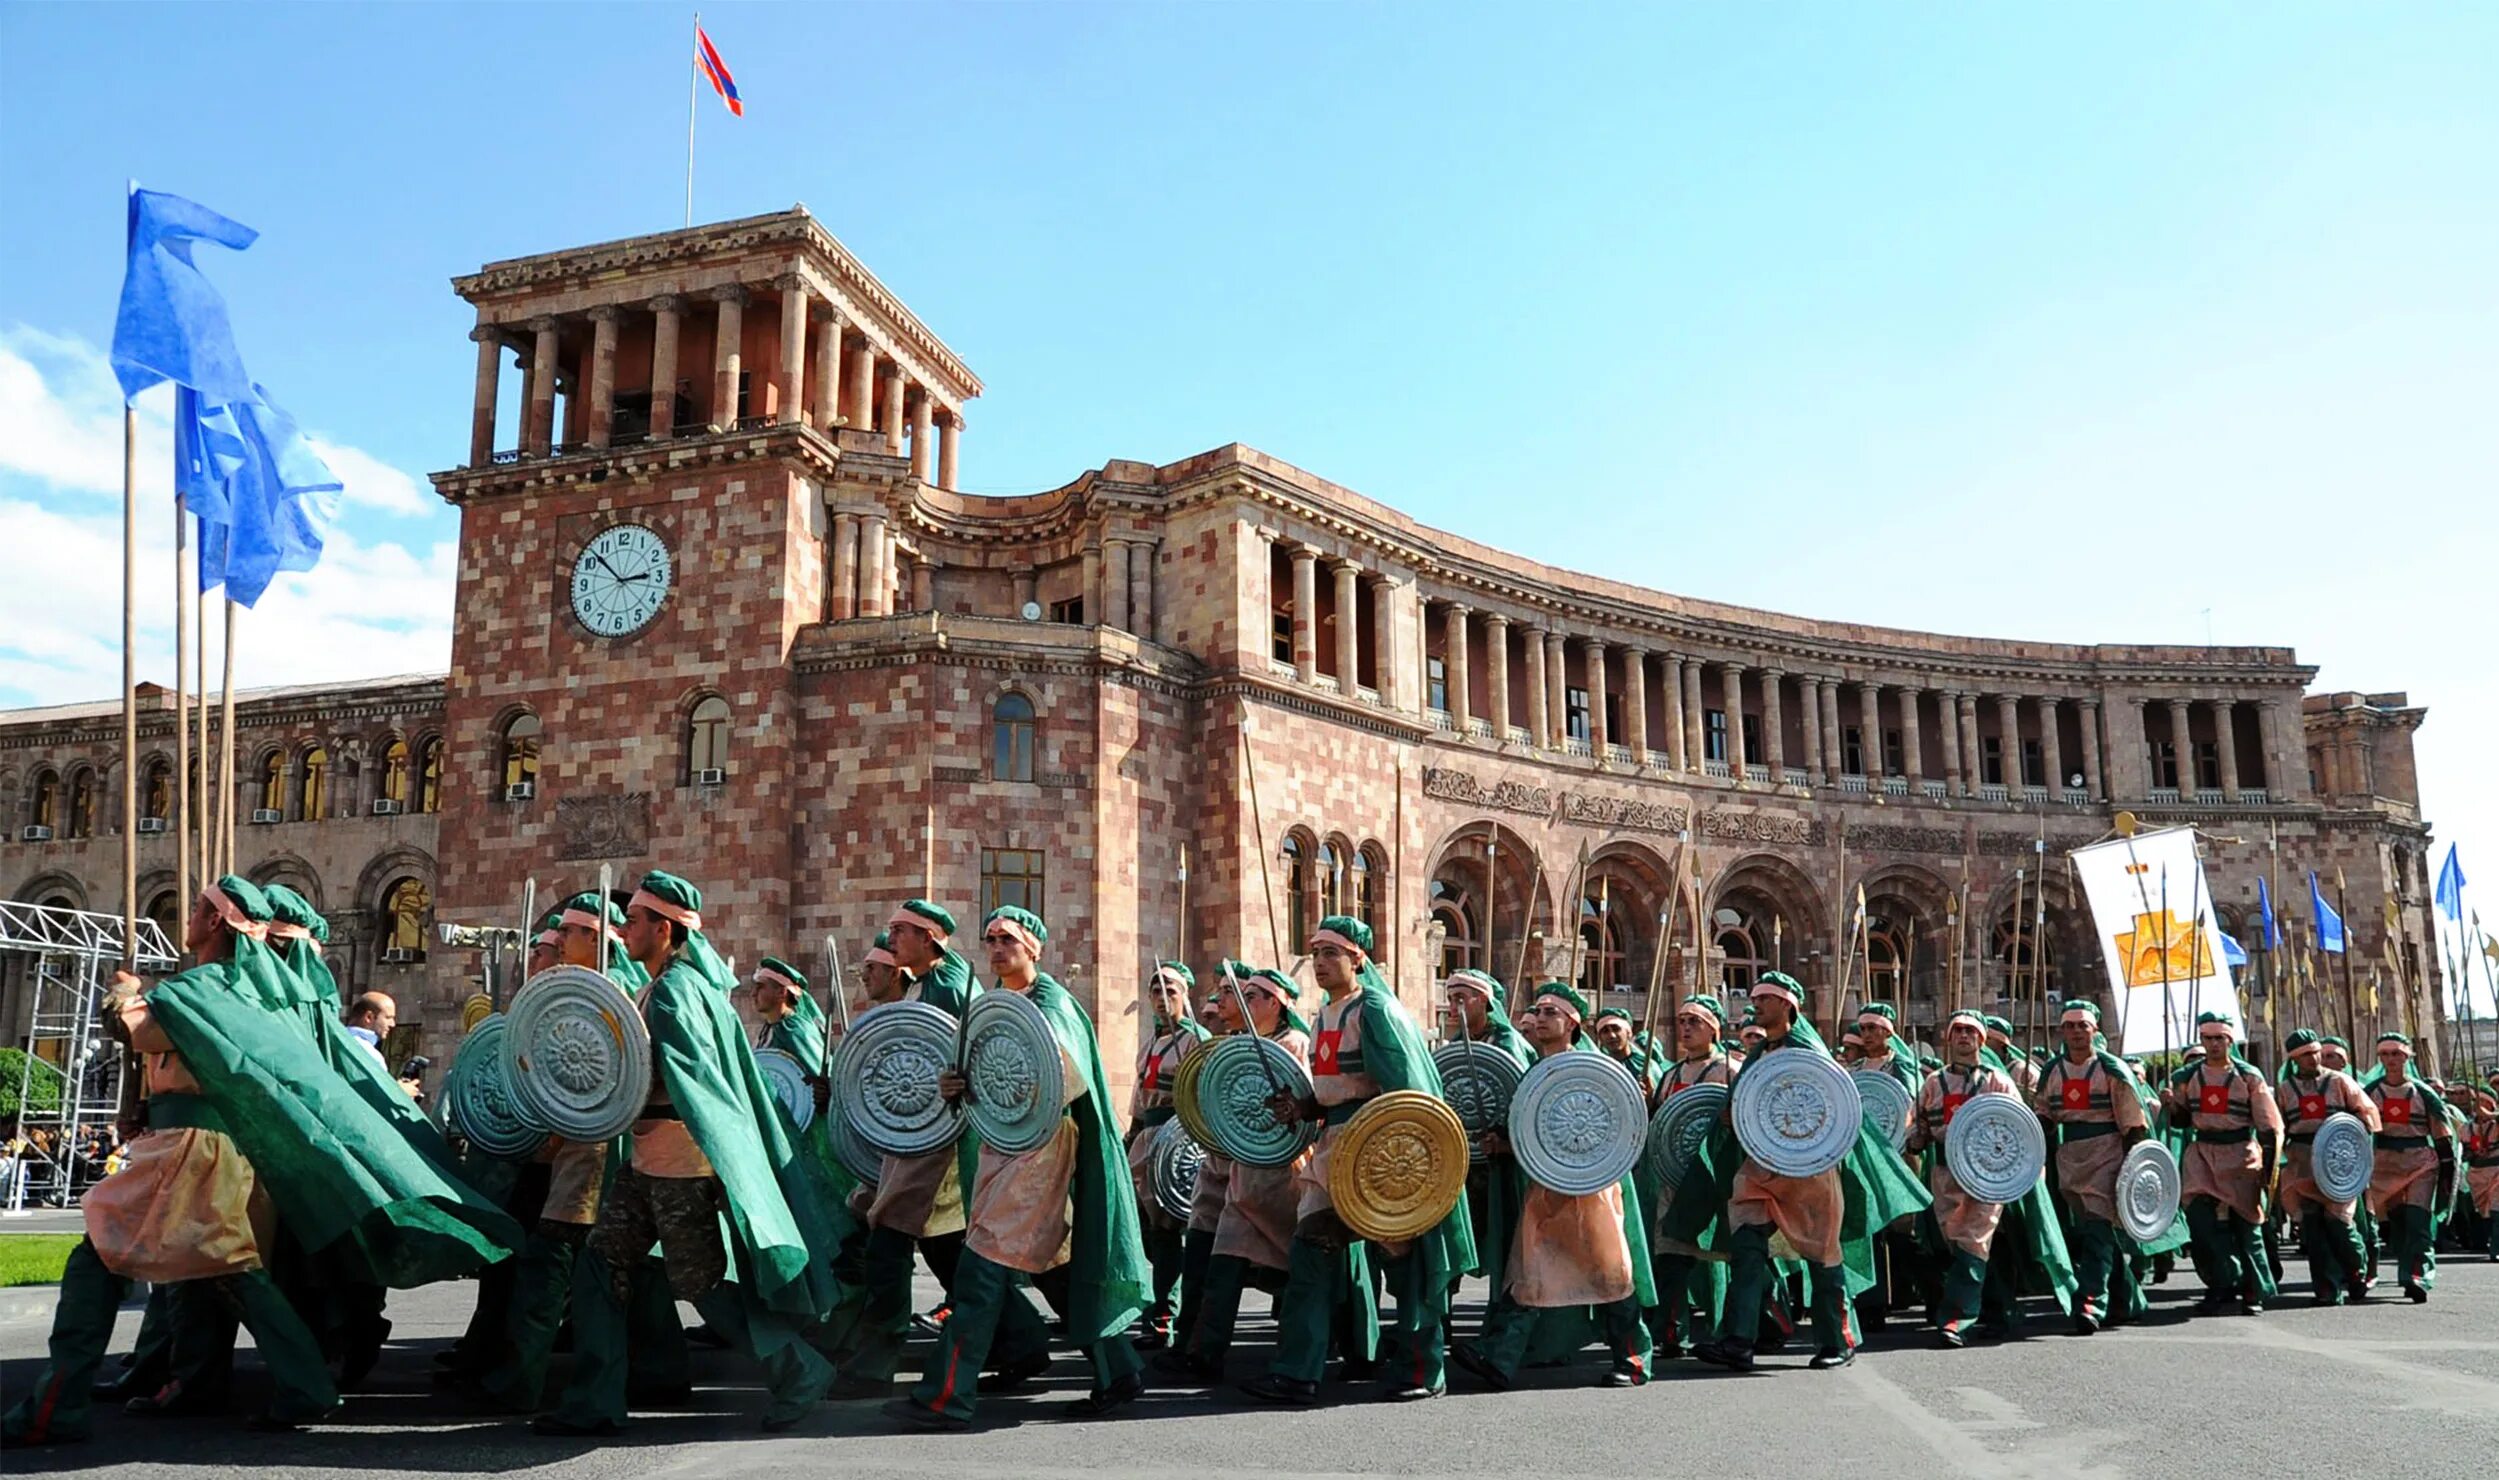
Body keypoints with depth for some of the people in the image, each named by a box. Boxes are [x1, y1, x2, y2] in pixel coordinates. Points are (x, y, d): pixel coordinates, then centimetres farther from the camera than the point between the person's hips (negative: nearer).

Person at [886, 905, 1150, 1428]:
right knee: (1052, 1265, 12)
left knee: (984, 1264, -11)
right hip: (1003, 1146, 9)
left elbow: (1069, 1080, -17)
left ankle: (947, 1395, -7)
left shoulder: (1050, 1002, -7)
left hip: (1039, 1145, -9)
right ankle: (1118, 1373, 21)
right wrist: (957, 1084, -7)